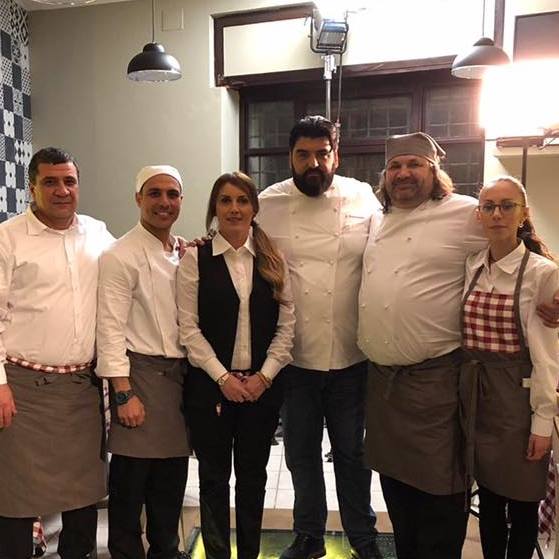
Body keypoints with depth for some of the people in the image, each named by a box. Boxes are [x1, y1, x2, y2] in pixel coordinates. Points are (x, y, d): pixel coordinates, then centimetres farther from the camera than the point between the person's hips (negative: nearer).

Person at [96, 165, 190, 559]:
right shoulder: (121, 256, -8)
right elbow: (111, 329, -12)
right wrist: (123, 393, -15)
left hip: (181, 374, 6)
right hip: (140, 373, -6)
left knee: (171, 483, 16)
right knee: (130, 482, 5)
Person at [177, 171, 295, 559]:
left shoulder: (273, 260, 5)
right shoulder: (195, 258, -2)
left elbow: (286, 325, 2)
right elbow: (189, 327, -7)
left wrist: (264, 375, -8)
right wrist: (223, 376, -12)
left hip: (263, 385, 2)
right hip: (210, 385, -2)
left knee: (253, 476, 13)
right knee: (214, 476, 10)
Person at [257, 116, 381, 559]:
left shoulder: (363, 199, -3)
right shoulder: (269, 204, -2)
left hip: (350, 355, -1)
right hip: (294, 356, 1)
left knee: (351, 451, 14)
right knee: (301, 452, 16)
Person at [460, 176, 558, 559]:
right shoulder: (471, 268, 5)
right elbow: (463, 336, 9)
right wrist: (466, 393, 6)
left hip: (518, 393, -4)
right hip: (475, 393, 4)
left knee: (521, 501, 10)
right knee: (488, 493, 17)